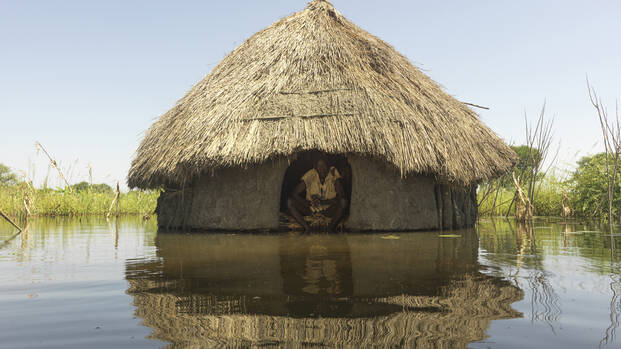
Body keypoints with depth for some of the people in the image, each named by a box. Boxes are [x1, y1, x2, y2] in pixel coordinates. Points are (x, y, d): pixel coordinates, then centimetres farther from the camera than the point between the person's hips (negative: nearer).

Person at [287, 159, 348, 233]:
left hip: (328, 209, -1)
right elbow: (294, 194, -12)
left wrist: (323, 202, -30)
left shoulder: (334, 177, -15)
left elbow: (342, 196, -20)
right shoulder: (309, 176, -13)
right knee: (290, 202, -22)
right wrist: (310, 203, -27)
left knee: (343, 201, -32)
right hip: (311, 209, 1)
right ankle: (307, 228, -27)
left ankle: (330, 229, -25)